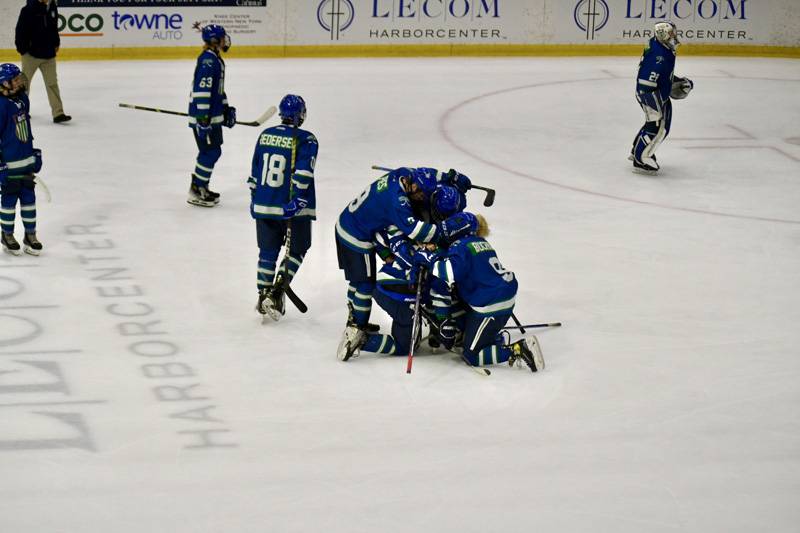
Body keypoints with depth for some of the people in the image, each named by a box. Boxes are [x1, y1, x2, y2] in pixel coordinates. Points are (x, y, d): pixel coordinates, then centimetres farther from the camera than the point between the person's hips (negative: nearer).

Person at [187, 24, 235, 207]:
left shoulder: (216, 59, 14)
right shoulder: (207, 60, -19)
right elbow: (201, 90, -25)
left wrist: (226, 109, 24)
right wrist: (203, 118, -27)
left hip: (214, 116, 10)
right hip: (203, 116, -10)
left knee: (212, 151, 17)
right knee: (211, 152, -7)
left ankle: (201, 187, 28)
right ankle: (195, 192, 0)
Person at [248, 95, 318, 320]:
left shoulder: (265, 135, 6)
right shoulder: (305, 140, -9)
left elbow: (254, 173, 13)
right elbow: (303, 172, -22)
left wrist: (255, 199, 23)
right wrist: (298, 200, -21)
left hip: (264, 206, 4)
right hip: (293, 209, -4)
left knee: (268, 251, 15)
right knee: (297, 250, 11)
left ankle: (263, 294, 13)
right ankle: (277, 293, -4)